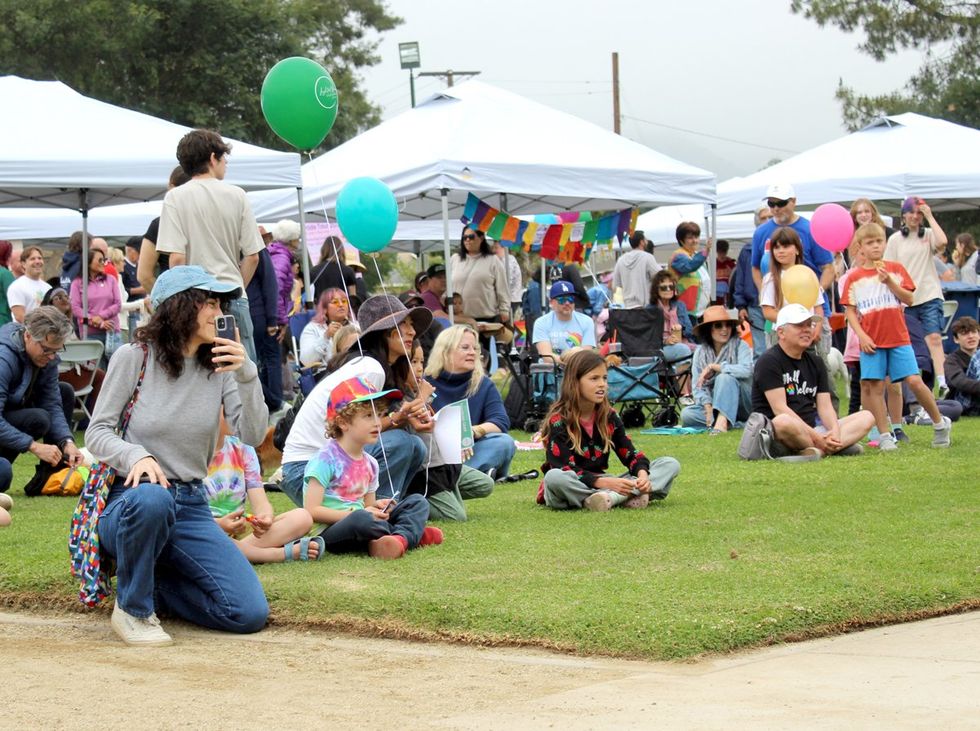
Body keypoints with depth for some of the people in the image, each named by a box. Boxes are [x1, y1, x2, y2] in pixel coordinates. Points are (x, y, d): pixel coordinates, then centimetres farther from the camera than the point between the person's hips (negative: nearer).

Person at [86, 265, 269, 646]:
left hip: (191, 506, 4)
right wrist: (136, 456, -27)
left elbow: (252, 435, -5)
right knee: (151, 499, -44)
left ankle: (151, 584, 13)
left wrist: (246, 376, -21)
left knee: (250, 614, -13)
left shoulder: (219, 365, 4)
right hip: (130, 499, -4)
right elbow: (97, 433, -6)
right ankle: (132, 608, -17)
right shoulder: (134, 357, -4)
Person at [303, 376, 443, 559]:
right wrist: (353, 514, -19)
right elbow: (311, 511, -17)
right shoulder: (326, 460, -11)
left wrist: (377, 508, -4)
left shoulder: (370, 463, 13)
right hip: (329, 533, -8)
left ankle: (401, 537, -29)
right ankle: (413, 533, -15)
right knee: (361, 519, -40)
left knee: (417, 502, 2)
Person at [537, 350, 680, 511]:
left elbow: (630, 454, 4)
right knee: (554, 478, -42)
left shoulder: (609, 416, 6)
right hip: (571, 490, -6)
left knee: (670, 465, -6)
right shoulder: (558, 421, -12)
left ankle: (611, 497, -32)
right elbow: (566, 471, -21)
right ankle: (628, 498, -39)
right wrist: (605, 482, -34)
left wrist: (642, 474, -20)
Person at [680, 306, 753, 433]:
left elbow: (746, 370, -28)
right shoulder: (700, 352, 3)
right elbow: (698, 386, -2)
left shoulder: (740, 346, -7)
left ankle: (722, 421, -45)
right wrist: (708, 409, -19)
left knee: (725, 377, -30)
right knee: (687, 414, -22)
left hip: (742, 405, -4)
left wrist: (713, 367, -22)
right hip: (714, 403, 4)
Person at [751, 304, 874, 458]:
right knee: (784, 422, -42)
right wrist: (816, 438, -22)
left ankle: (816, 451, -28)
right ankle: (839, 446, -23)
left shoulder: (815, 362, 17)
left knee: (867, 417, -5)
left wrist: (835, 432, -15)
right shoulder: (769, 361, -6)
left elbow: (825, 406, 9)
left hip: (811, 429, 8)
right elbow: (780, 409, -16)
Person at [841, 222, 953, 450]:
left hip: (898, 338, -1)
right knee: (874, 386, -4)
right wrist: (861, 335, -8)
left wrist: (889, 280, -12)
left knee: (914, 381, -8)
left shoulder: (895, 269, 7)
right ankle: (885, 435, 5)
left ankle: (940, 423, 9)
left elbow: (909, 299, -1)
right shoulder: (855, 278, 6)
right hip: (872, 341, 1)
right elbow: (850, 311, 4)